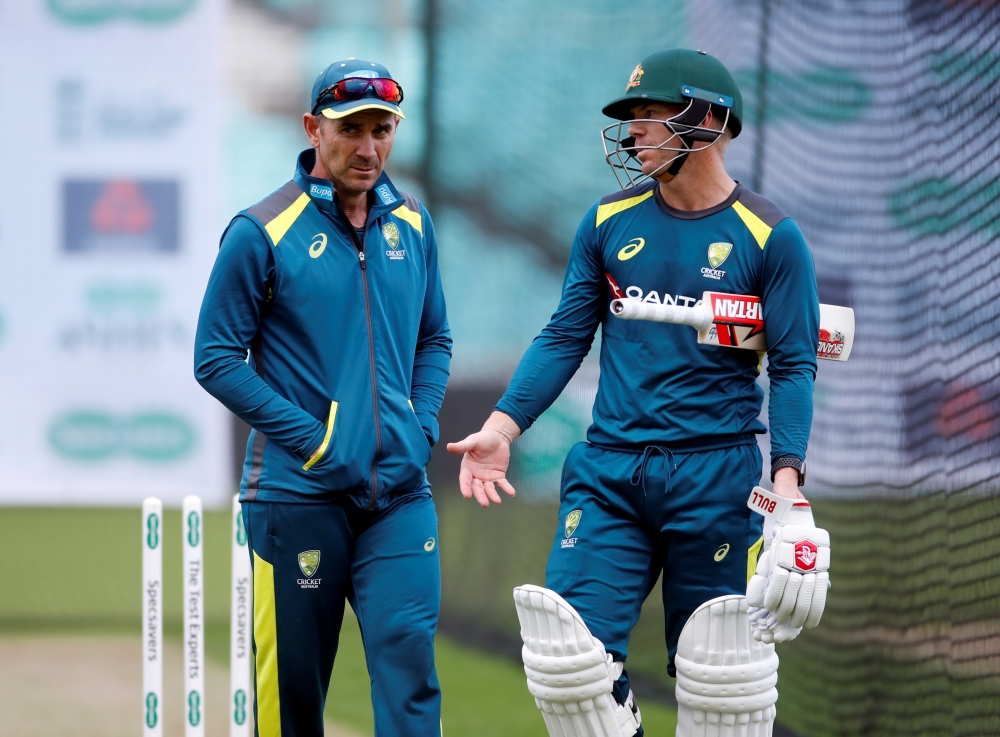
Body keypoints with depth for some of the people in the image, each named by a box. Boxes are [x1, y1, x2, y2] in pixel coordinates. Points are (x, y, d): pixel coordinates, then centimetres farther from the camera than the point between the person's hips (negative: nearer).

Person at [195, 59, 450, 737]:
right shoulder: (262, 233, -5)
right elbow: (217, 360, -5)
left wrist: (421, 429, 1)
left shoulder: (413, 225, 10)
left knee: (408, 653, -11)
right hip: (298, 494, -3)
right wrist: (315, 442, -11)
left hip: (400, 492, 3)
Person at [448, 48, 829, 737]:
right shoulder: (610, 222, 9)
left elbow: (793, 368, -3)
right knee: (575, 651, -9)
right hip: (609, 472, 3)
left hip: (714, 475, -3)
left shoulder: (769, 237, -2)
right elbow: (565, 338, 10)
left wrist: (787, 479, -15)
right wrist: (501, 429, -2)